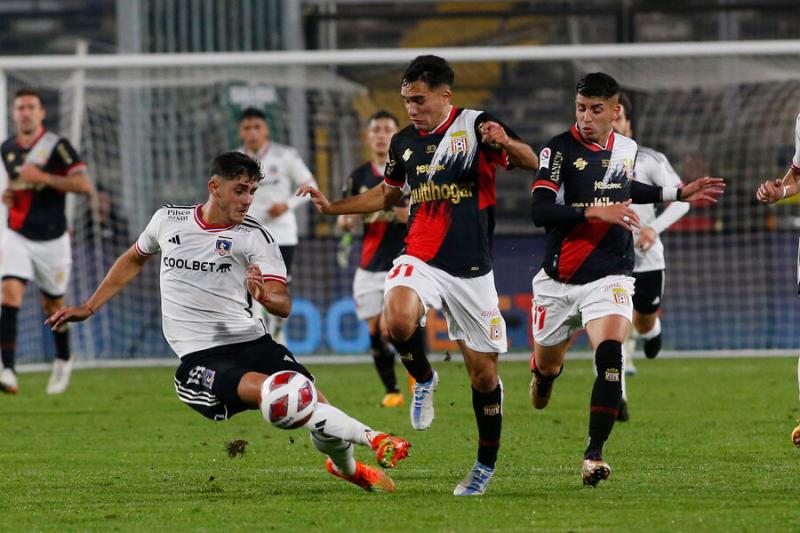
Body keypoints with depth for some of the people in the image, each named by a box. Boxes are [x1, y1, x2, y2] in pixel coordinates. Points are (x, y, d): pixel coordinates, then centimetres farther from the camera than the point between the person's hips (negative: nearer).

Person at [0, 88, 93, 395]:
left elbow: (84, 185, -18)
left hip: (52, 240, -3)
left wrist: (43, 177, -25)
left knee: (53, 305, 12)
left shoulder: (56, 146, -10)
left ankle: (63, 360, 42)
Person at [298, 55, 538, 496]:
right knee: (398, 320, -31)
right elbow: (388, 193, 26)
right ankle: (423, 379, 0)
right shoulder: (404, 142, 9)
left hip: (471, 270, -3)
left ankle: (486, 464, 24)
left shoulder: (475, 127, -6)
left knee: (483, 374, 3)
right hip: (420, 260, 3)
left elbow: (531, 162, -16)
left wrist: (506, 143, -38)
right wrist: (332, 207, 17)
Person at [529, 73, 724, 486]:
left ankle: (594, 454, -20)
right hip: (559, 281, -1)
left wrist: (679, 194, 27)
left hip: (609, 277, 1)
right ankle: (545, 373, 54)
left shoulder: (625, 149, 6)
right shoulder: (559, 149, -11)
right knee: (547, 365, 13)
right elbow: (539, 210, -22)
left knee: (610, 355, -23)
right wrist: (595, 211, -30)